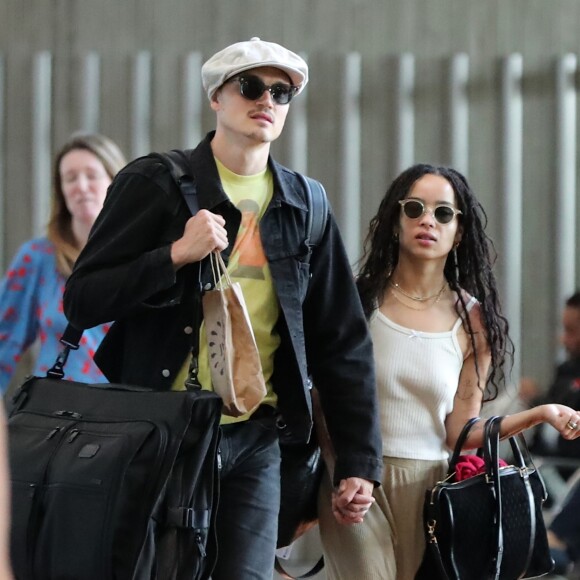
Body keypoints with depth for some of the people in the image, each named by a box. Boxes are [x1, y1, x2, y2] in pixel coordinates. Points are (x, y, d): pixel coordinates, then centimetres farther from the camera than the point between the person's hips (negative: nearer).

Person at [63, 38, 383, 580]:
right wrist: (175, 255, -20)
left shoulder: (305, 207, 8)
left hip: (255, 441, 3)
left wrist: (358, 459, 6)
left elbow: (343, 342, 11)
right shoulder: (154, 184, -3)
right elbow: (82, 301, -7)